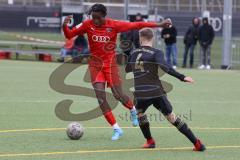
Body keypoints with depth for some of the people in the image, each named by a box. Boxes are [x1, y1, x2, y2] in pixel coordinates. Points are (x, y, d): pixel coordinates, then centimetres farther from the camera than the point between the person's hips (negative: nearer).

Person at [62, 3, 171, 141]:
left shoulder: (114, 25, -11)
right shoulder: (88, 25, -6)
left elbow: (137, 25, -7)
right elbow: (69, 35, 0)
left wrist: (159, 25, -8)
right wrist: (65, 26, -22)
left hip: (110, 63, -2)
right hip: (95, 64, 2)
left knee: (118, 95, -2)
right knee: (100, 97, -8)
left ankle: (133, 110, 34)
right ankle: (116, 129, 0)